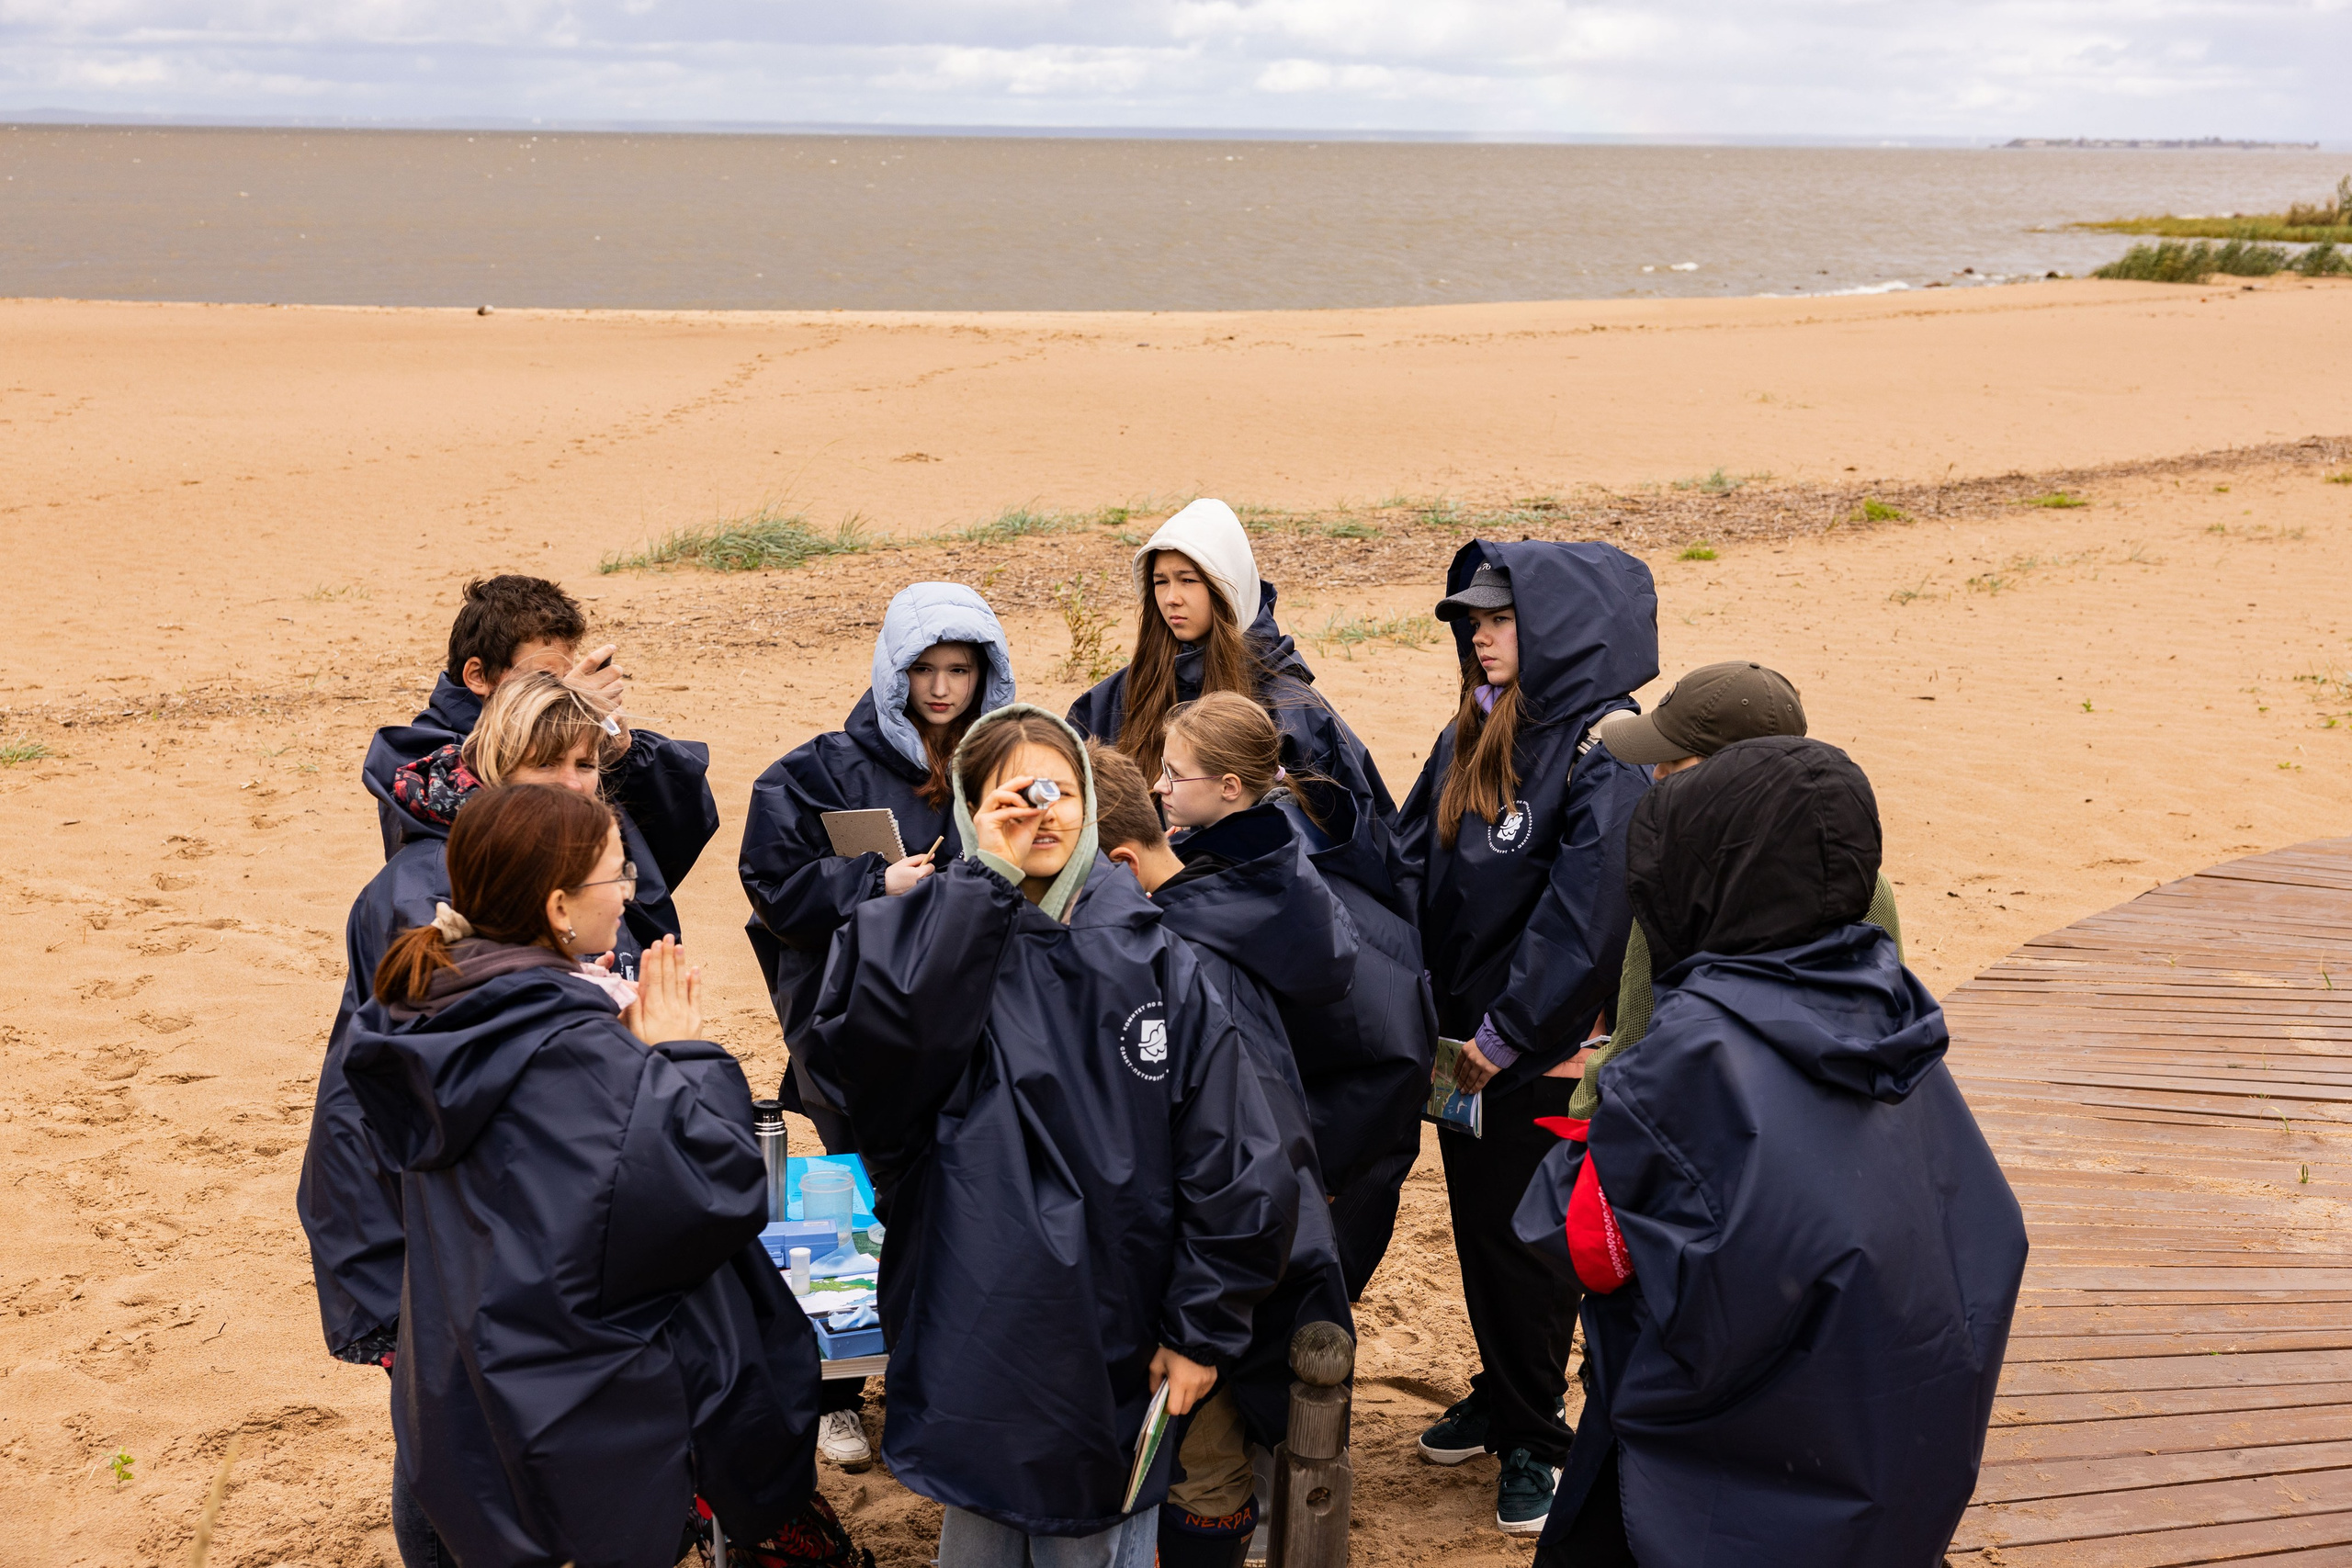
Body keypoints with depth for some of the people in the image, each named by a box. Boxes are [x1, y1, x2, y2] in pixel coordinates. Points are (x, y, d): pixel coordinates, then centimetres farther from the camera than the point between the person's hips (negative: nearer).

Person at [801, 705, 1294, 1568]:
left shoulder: (1154, 958, -3)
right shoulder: (946, 943, -5)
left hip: (1118, 1361, 1)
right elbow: (862, 1035, -29)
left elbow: (1236, 1161, -2)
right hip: (978, 1336, 0)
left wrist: (1203, 1330, -3)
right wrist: (986, 878, -26)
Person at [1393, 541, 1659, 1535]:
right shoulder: (1470, 737, 6)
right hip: (1462, 1040, 7)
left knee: (1526, 1239, 5)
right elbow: (1410, 859, 8)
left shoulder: (1605, 754, -17)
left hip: (1541, 1049, -7)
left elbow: (1586, 911, -23)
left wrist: (1508, 1033, -19)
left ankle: (1535, 1437, 22)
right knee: (1475, 1223, 18)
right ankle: (1499, 1400, 37)